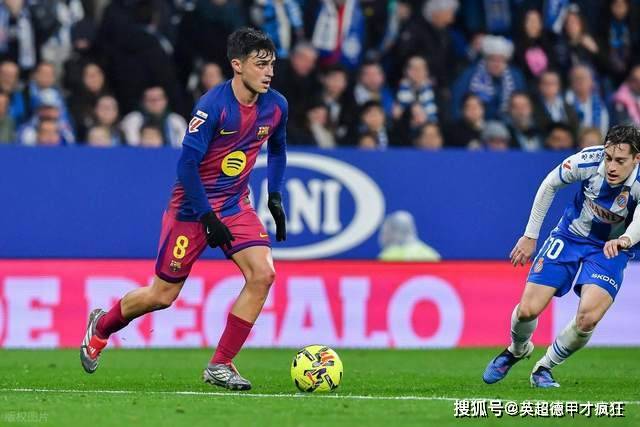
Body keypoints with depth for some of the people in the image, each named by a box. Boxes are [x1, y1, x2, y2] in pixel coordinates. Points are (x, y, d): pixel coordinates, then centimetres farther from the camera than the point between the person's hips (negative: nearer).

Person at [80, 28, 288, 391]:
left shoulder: (275, 106, -3)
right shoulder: (213, 106, -23)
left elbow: (277, 150, 18)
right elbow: (187, 162, -22)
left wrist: (275, 198, 9)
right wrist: (208, 218, -22)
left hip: (236, 205, 5)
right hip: (193, 206, -5)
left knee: (263, 273, -18)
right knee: (164, 295, 3)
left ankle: (221, 365, -8)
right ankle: (101, 327, 34)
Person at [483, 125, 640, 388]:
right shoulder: (589, 160, -23)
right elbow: (549, 185, -4)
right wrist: (530, 236, -2)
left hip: (609, 250, -1)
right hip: (570, 236, 1)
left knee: (588, 319, -23)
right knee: (528, 310, -8)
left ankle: (544, 367, 5)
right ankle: (517, 350, 29)